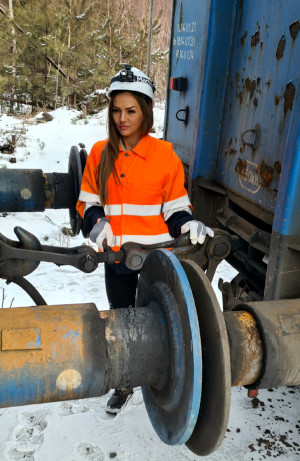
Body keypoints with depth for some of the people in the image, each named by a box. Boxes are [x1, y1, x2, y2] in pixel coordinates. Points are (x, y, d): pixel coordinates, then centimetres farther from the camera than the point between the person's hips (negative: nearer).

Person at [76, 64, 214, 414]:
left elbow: (174, 207, 0)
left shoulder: (165, 154, -5)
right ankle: (124, 385, 41)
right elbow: (88, 202, 6)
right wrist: (96, 222, -14)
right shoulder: (101, 153, 1)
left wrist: (188, 225, -19)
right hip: (117, 257, 3)